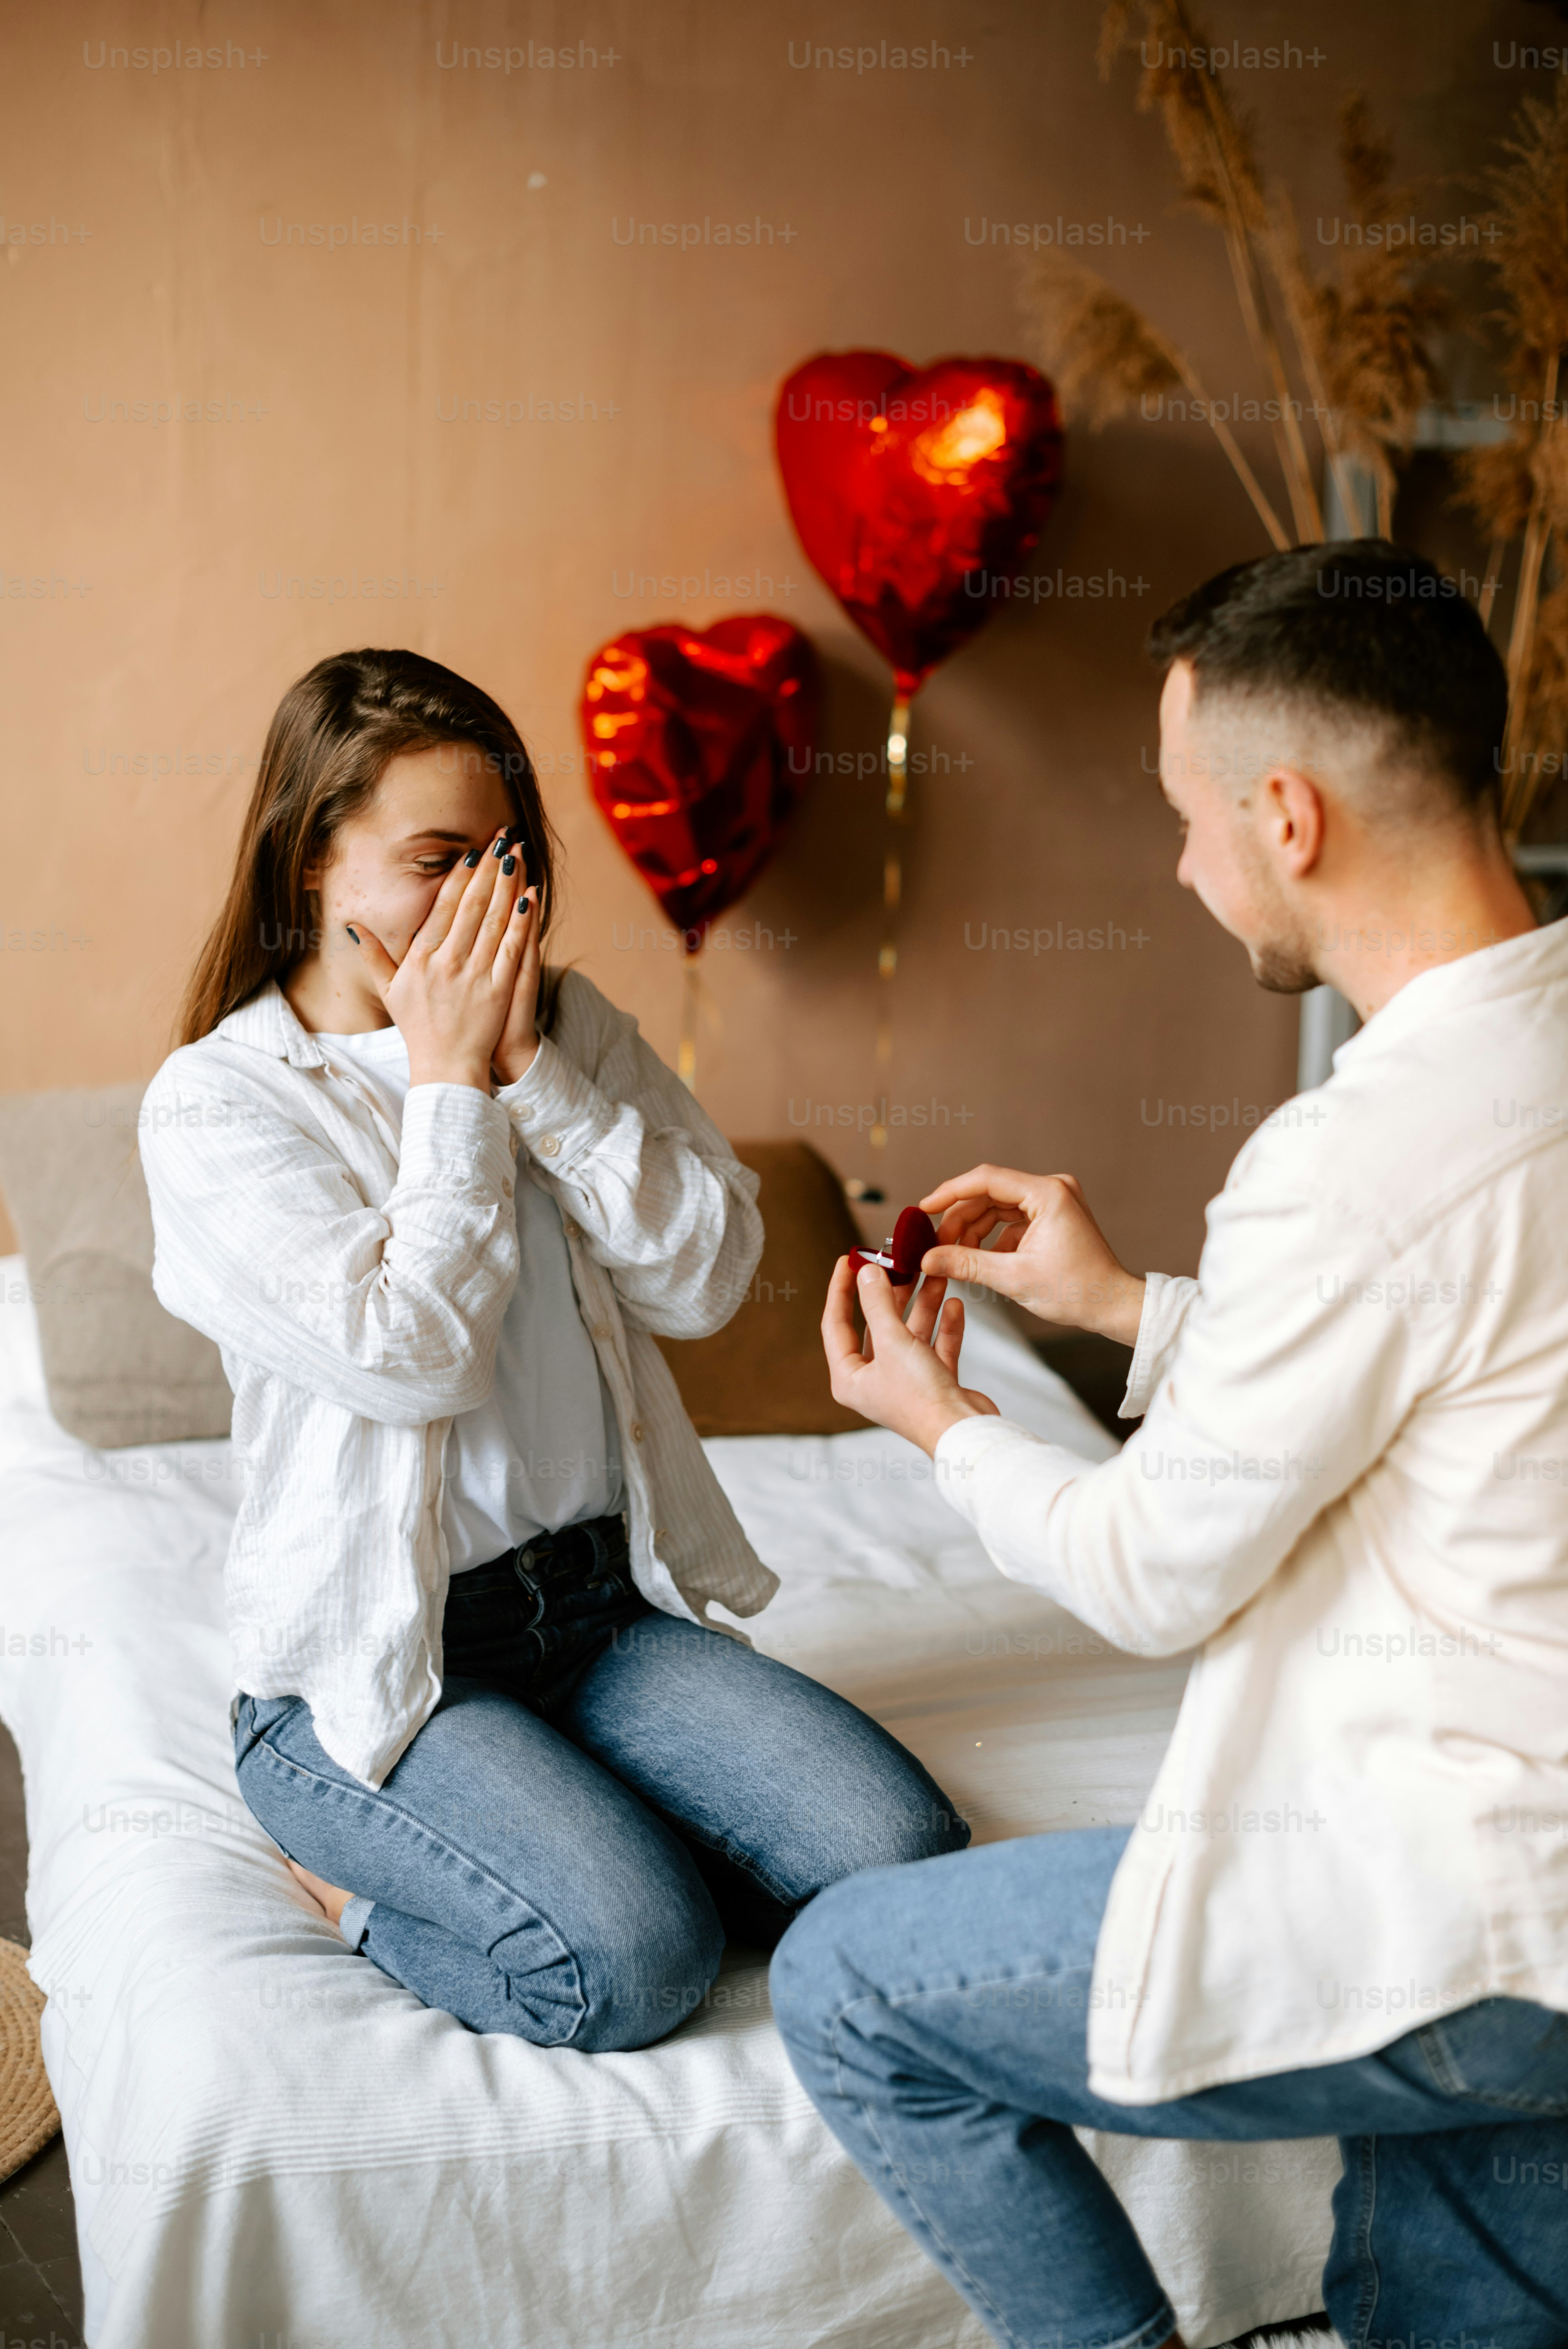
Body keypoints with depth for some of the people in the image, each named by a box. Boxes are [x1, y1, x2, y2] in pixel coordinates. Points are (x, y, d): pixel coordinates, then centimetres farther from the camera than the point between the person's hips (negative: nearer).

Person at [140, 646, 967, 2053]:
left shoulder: (570, 1026, 6)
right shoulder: (216, 1102, -8)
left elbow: (711, 1277, -5)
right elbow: (409, 1354, -19)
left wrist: (533, 1068, -12)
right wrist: (448, 1082, -13)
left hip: (610, 1602, 5)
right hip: (375, 1659, -5)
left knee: (905, 1850, -14)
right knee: (634, 1961, -24)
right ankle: (356, 1876, 3)